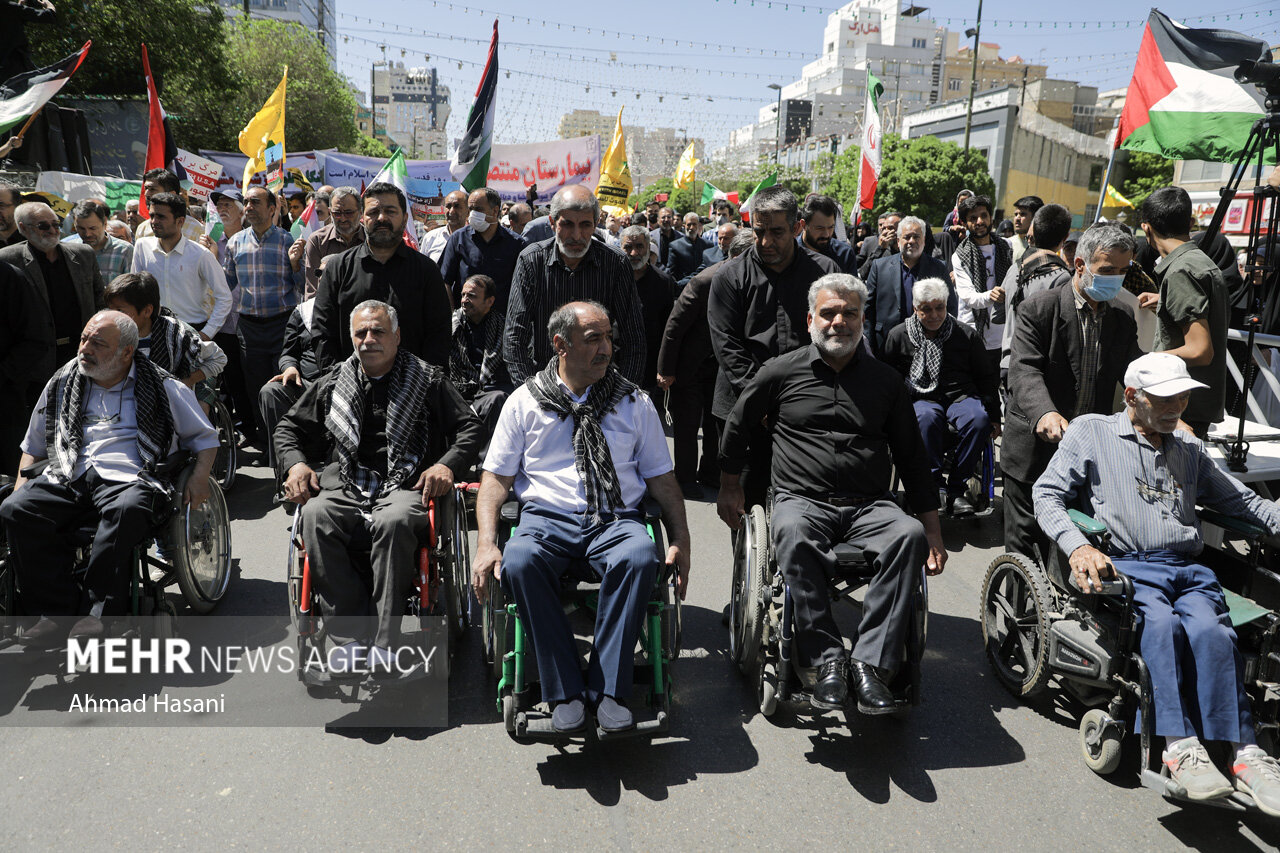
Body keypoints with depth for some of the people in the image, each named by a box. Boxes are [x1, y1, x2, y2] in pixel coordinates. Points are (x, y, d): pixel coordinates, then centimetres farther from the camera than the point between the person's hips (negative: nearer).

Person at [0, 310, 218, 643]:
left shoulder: (161, 388, 9)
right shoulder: (62, 384, 20)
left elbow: (205, 436, 14)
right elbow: (33, 446, 31)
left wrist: (200, 476, -3)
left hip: (127, 478, -4)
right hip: (67, 478, 4)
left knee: (126, 510, -38)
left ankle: (102, 613, -32)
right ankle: (55, 612, -20)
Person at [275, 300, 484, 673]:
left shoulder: (428, 381, 13)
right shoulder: (332, 383, 21)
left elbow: (471, 427, 10)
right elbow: (289, 426, 27)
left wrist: (447, 464, -8)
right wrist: (295, 463, 6)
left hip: (405, 486, -2)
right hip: (344, 485, 3)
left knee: (395, 521, -38)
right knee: (316, 517, -32)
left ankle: (382, 642, -32)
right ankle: (350, 636, -28)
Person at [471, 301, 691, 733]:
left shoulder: (634, 402, 14)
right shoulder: (524, 401, 10)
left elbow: (661, 478, 16)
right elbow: (496, 478, 9)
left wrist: (680, 540, 2)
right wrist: (487, 542, -7)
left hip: (616, 519, 1)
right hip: (547, 518, 0)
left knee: (639, 556, -35)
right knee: (519, 562, -34)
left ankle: (608, 688, -25)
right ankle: (566, 691, -22)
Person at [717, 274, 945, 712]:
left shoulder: (885, 380, 13)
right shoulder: (781, 372, 7)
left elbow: (912, 457, 18)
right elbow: (737, 427, 20)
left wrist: (932, 529, 13)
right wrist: (730, 488, 21)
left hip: (869, 507, 2)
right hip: (801, 500, -2)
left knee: (910, 535, -31)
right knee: (792, 535, -38)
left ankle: (871, 662, -30)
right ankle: (827, 660, -30)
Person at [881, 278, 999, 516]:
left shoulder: (965, 335, 9)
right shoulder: (898, 335, 6)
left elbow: (986, 378, 16)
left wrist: (994, 416, 9)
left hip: (960, 396, 2)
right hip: (921, 398, -1)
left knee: (978, 419, -33)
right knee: (926, 418, -38)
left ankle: (957, 489, -22)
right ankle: (936, 488, -29)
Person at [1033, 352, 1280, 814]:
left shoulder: (1189, 449, 28)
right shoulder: (1090, 432, 14)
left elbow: (1241, 500, 30)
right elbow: (1047, 494, 4)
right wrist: (1077, 546, -14)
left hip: (1189, 569, 3)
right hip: (1125, 565, -3)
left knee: (1208, 628, -29)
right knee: (1161, 622, -34)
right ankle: (1180, 745, -35)